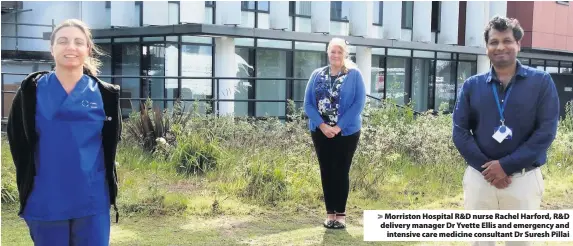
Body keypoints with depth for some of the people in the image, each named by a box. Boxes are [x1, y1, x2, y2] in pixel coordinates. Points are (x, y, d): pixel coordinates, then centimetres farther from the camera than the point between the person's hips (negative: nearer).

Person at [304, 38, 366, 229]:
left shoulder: (354, 74, -3)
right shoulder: (317, 75, 6)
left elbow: (358, 103, -10)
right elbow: (308, 103, 1)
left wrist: (338, 127, -16)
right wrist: (322, 125, -13)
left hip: (346, 132, -3)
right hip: (321, 132, 3)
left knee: (341, 172, 2)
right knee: (326, 172, 7)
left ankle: (341, 213, 11)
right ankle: (330, 213, 16)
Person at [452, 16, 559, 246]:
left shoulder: (541, 82, -1)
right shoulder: (472, 85, 5)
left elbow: (546, 131, -8)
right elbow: (460, 131, 0)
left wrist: (506, 165, -15)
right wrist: (486, 167, -13)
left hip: (524, 179, -2)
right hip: (478, 178, 2)